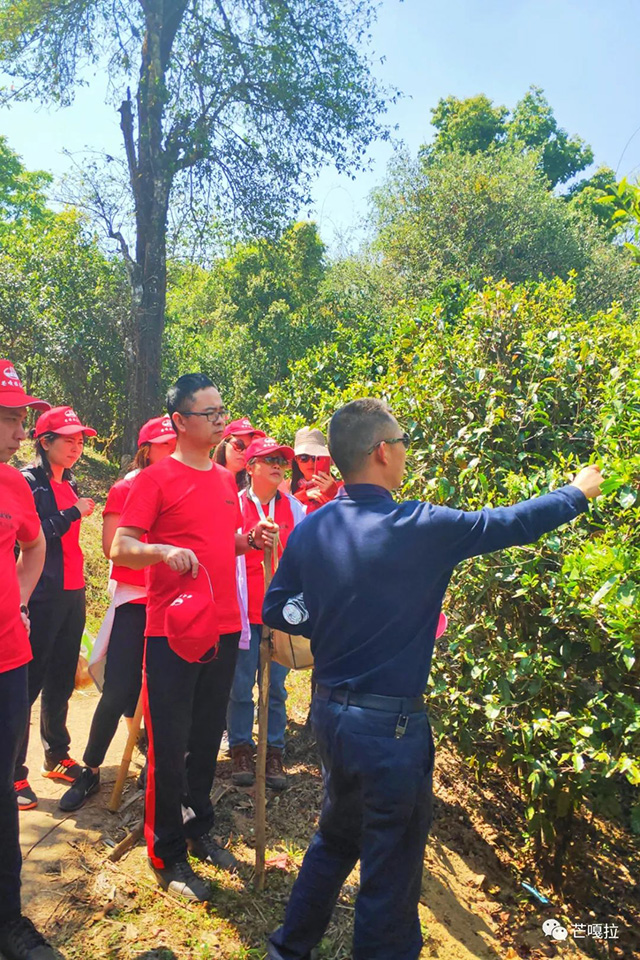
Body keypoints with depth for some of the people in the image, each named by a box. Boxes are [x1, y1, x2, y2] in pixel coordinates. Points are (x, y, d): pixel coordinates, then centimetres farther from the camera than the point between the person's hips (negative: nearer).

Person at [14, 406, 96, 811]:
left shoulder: (70, 485, 14)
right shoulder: (27, 482, -9)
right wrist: (74, 513, -14)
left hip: (72, 594, 7)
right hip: (41, 598, -7)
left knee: (62, 680, 16)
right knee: (28, 683, -1)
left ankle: (57, 756, 30)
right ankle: (15, 774, 11)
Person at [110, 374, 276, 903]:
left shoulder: (226, 479, 12)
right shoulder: (156, 478, -8)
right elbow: (121, 548, -11)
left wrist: (251, 539, 1)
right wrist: (162, 550, -30)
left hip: (224, 626, 6)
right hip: (172, 629, -6)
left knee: (208, 738, 17)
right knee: (170, 746, 4)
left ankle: (199, 831, 36)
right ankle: (169, 857, 21)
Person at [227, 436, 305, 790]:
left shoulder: (295, 508, 8)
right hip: (244, 611, -2)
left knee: (276, 686, 7)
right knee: (241, 685, 5)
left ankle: (274, 754, 19)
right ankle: (241, 749, 22)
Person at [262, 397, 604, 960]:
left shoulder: (310, 530, -4)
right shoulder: (420, 528, -20)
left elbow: (277, 612, 4)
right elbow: (513, 523, -8)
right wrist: (578, 492, 9)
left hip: (330, 710, 7)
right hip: (390, 726, -7)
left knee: (338, 836, 29)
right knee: (391, 872, 14)